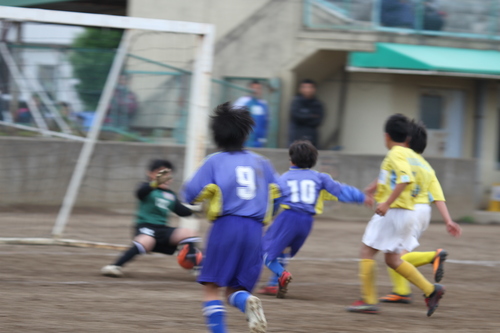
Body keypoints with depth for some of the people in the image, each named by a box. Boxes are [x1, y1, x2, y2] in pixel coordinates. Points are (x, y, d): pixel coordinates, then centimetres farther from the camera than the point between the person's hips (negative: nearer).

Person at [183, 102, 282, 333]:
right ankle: (247, 302, -26)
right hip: (254, 230, 4)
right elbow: (277, 192, 16)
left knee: (211, 287, 4)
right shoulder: (260, 162, 15)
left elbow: (191, 194, -4)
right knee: (235, 290, 10)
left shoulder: (214, 161, 3)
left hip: (226, 226, -4)